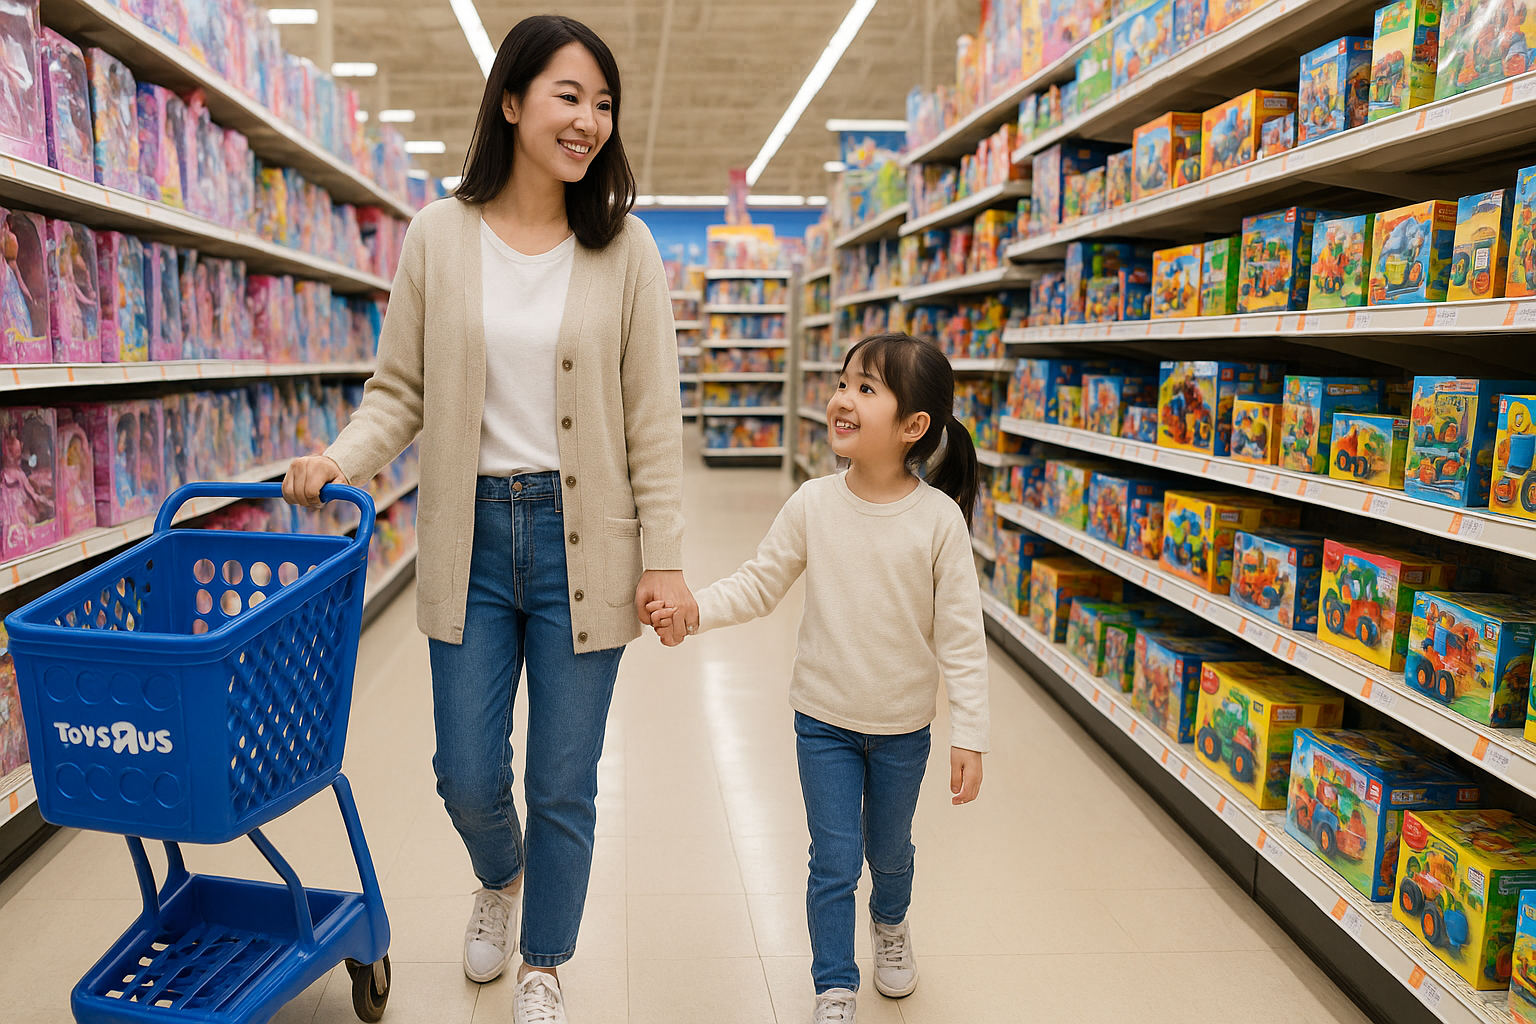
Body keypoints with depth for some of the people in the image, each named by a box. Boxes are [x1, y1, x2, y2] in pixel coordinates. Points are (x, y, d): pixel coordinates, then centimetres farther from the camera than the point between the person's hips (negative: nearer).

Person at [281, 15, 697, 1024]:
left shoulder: (625, 248, -1)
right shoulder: (438, 236, 1)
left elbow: (654, 416, -3)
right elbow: (400, 390, 5)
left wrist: (664, 557, -7)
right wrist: (342, 458, -13)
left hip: (582, 538, -1)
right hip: (471, 535, 1)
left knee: (563, 784, 8)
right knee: (468, 776, 11)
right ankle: (500, 880, 48)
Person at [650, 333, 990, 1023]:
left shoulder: (939, 518, -17)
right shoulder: (813, 505, -12)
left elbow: (961, 636, -12)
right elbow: (759, 584, -2)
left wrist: (969, 735, -11)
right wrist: (694, 612, -18)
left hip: (903, 727, 0)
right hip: (824, 721, 0)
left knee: (889, 851, 22)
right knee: (834, 861, 6)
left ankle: (890, 924, 55)